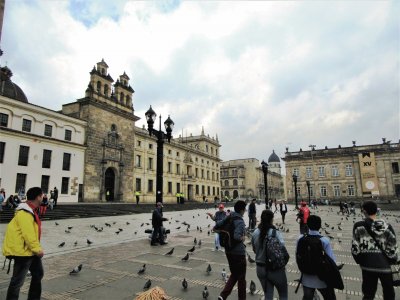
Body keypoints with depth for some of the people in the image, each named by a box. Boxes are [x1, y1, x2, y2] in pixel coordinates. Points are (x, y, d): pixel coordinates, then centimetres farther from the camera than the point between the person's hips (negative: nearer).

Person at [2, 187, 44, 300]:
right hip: (22, 251, -11)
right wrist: (37, 249, -20)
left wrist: (37, 248, 13)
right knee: (18, 280, 0)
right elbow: (28, 234, -27)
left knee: (38, 274, 21)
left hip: (30, 250, 11)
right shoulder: (24, 213, -24)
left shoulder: (30, 210, 9)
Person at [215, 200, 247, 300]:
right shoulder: (240, 222, -21)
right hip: (239, 252, -7)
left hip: (229, 251, 7)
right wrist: (242, 238, -13)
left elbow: (216, 227, 1)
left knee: (234, 274, 22)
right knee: (241, 278, 13)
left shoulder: (228, 218, 0)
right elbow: (237, 236, -33)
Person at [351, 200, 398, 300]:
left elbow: (355, 247, -10)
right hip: (385, 265, 1)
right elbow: (393, 248, -6)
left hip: (368, 266, 0)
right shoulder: (387, 226, -10)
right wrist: (394, 261, 12)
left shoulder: (359, 226, -12)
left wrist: (360, 260, 7)